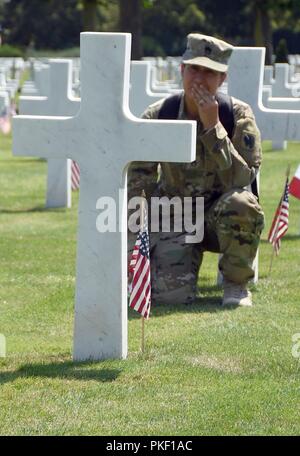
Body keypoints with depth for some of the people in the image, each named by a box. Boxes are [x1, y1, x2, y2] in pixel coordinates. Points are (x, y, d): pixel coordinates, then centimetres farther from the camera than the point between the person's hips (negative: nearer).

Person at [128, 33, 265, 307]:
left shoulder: (238, 115, -12)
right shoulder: (157, 116, -8)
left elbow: (242, 178, -25)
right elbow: (136, 181, -2)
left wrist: (212, 126, -27)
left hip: (222, 220, -1)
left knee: (241, 205, -37)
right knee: (169, 294, -23)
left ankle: (236, 284, -10)